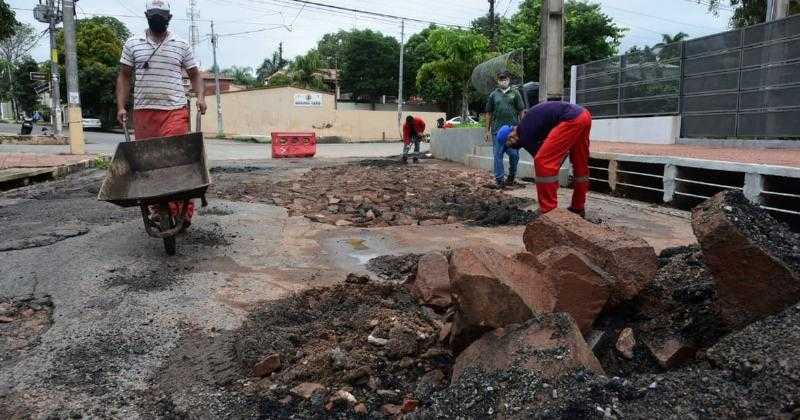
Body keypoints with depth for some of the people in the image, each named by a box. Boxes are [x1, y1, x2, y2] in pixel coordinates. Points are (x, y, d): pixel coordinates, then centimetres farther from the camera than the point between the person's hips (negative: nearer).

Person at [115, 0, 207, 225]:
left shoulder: (181, 46, 11)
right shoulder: (132, 44, 13)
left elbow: (194, 74, 15)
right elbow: (124, 76, 12)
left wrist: (200, 96, -3)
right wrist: (121, 107, 3)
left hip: (175, 111, -2)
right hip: (143, 113, 2)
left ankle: (182, 210, -7)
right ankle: (156, 207, 13)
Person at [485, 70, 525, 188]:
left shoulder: (515, 94, 8)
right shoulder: (493, 95, 10)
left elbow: (521, 112, 8)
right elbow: (489, 114, 12)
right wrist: (487, 130, 9)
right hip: (497, 130, 1)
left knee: (514, 155, 1)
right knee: (498, 155, 2)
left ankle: (511, 176, 21)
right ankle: (499, 179, 9)